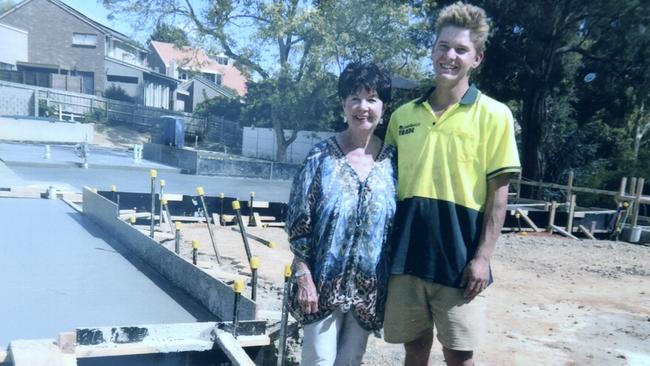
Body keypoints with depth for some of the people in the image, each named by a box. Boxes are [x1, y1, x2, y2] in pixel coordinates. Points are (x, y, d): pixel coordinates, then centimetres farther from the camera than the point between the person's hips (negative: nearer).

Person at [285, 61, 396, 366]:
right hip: (324, 281, -2)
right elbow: (298, 221, -7)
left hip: (370, 287, 3)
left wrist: (393, 283, 5)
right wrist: (304, 278, -10)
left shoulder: (392, 160, 0)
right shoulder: (321, 156, -8)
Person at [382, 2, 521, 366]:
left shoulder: (494, 115, -3)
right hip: (406, 254, 4)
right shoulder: (403, 115, 8)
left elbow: (498, 193, -5)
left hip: (459, 256, -3)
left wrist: (483, 256, -10)